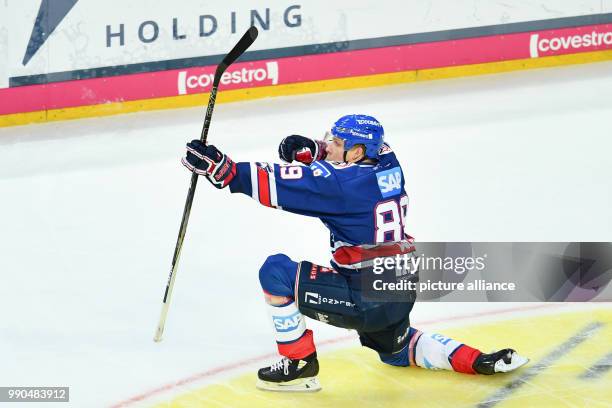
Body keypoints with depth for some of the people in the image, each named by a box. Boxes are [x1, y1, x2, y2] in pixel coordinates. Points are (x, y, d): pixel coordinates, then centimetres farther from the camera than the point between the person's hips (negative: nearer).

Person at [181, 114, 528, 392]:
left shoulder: (342, 182, -18)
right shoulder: (388, 164, 4)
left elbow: (279, 185, -22)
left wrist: (223, 170, -22)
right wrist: (308, 150, 1)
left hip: (364, 297, -9)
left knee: (276, 270, -6)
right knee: (394, 348, 38)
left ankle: (299, 365, 2)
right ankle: (478, 361, 25)